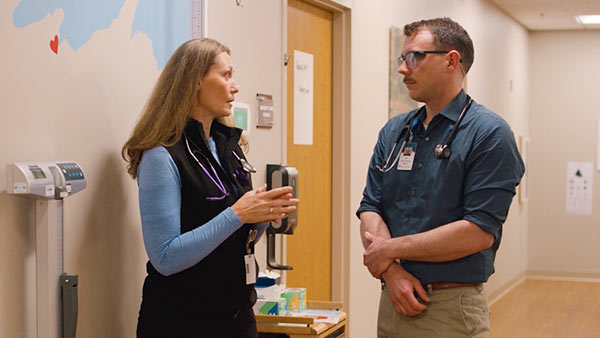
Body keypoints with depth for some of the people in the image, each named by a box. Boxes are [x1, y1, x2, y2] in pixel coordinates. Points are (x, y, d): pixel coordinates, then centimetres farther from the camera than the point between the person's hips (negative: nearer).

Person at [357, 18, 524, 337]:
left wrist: (391, 248, -11)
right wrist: (392, 271, -12)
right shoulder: (393, 131, 10)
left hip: (451, 309, -5)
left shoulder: (489, 134, -9)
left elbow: (480, 232, -17)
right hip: (392, 301, 5)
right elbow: (370, 209, 5)